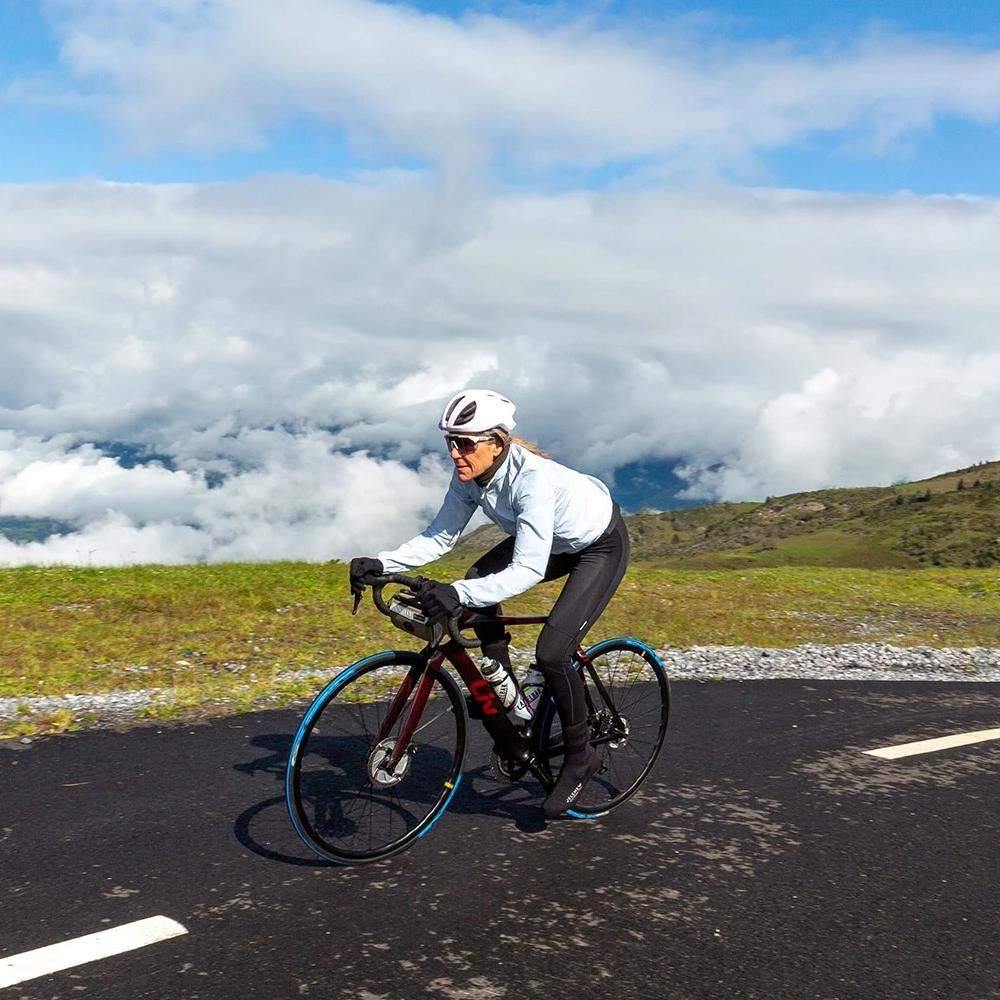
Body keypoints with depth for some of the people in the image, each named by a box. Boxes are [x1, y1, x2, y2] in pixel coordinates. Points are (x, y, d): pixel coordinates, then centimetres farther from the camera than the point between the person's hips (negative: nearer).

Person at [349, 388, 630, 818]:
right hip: (552, 540, 8)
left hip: (602, 545, -8)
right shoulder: (469, 476, -16)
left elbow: (529, 570, -44)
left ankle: (580, 755, 4)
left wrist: (458, 594, -55)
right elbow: (439, 536, -12)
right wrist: (380, 563, -26)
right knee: (478, 582, -12)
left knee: (551, 653, -18)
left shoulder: (533, 479, -39)